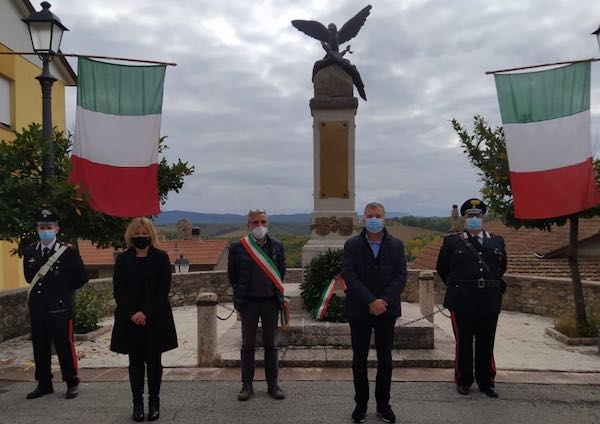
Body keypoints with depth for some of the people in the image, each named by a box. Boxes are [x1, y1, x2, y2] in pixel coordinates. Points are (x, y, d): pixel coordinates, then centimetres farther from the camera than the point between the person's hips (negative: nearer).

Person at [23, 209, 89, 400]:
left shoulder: (68, 251, -8)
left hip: (60, 308, -5)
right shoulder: (29, 252, 6)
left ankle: (72, 383, 15)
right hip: (37, 308, 5)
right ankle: (44, 384, 25)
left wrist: (64, 290, 2)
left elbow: (82, 277, -3)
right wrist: (41, 288, 14)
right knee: (40, 348, 12)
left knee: (65, 347, 2)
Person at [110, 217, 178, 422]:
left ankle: (154, 401, 16)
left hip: (155, 318, -1)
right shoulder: (123, 259, 6)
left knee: (153, 361, 5)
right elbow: (118, 290, 2)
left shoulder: (161, 257, 0)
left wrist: (146, 312, -15)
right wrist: (131, 313, -11)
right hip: (129, 318, 1)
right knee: (135, 361, 6)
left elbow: (163, 289, -6)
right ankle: (137, 403, 15)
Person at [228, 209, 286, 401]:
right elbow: (232, 274, 4)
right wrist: (240, 294, 7)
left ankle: (273, 384, 21)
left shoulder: (277, 246, 1)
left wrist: (276, 292, 9)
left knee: (270, 344, 10)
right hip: (249, 302, -1)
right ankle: (247, 385, 18)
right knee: (248, 344, 7)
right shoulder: (238, 247, -5)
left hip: (271, 302, 2)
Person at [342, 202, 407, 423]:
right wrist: (370, 301, -19)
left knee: (385, 359, 10)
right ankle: (361, 403, 21)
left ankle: (383, 404, 23)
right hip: (359, 311, -1)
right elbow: (349, 276, -11)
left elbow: (401, 276, -3)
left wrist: (384, 300, -16)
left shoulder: (396, 245, 3)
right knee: (359, 359, 8)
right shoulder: (352, 245, -1)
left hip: (386, 310, 1)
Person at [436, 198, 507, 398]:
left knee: (486, 344, 10)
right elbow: (442, 268, 10)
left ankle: (486, 381, 24)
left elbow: (501, 267, 23)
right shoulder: (452, 242, 0)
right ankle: (463, 381, 20)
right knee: (463, 343, 7)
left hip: (490, 301, 2)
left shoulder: (497, 241, 9)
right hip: (462, 302, -2)